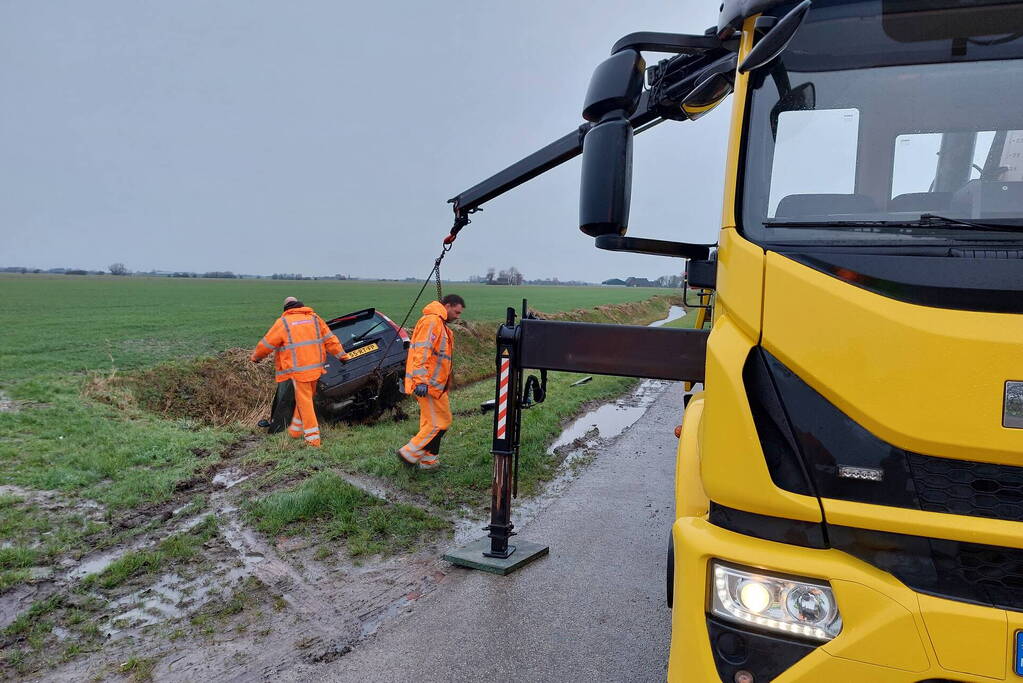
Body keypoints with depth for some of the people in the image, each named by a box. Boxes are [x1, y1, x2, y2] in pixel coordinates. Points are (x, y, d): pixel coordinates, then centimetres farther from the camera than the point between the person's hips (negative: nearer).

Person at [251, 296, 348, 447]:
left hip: (298, 369, -5)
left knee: (304, 402, 0)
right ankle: (295, 431, 31)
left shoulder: (283, 322, -2)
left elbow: (267, 344, 3)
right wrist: (342, 355, 20)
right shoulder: (314, 318, 10)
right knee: (306, 398, 18)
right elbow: (329, 339, 13)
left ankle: (312, 439, 0)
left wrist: (255, 357, 20)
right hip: (315, 367, 5)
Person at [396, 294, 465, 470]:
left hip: (434, 384, 11)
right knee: (440, 422, -7)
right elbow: (422, 351, -23)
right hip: (428, 385, -11)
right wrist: (421, 381, -29)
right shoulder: (431, 321, -13)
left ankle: (428, 460, 20)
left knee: (430, 422, 14)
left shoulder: (441, 324, 21)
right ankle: (409, 453, -1)